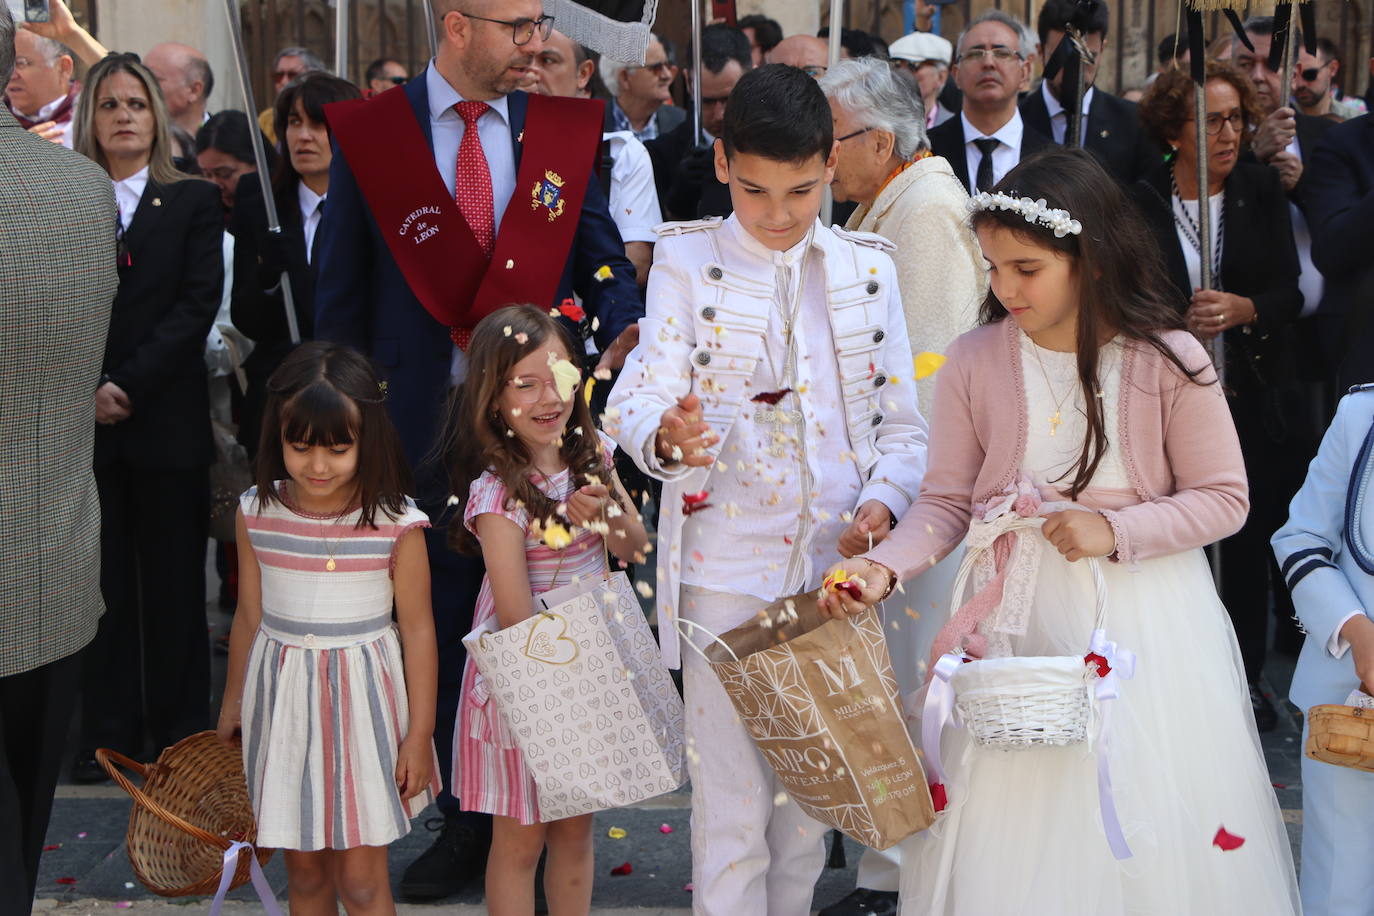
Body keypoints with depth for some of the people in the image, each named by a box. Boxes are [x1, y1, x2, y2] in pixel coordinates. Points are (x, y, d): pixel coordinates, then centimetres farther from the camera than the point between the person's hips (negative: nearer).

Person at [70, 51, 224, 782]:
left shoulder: (192, 202, 5)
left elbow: (198, 304, -4)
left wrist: (129, 384, -12)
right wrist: (88, 388, -11)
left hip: (168, 419, -1)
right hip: (87, 421, 1)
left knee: (174, 582, 5)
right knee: (103, 581, 3)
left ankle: (180, 728, 14)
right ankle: (108, 731, 10)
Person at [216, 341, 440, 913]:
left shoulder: (395, 524, -13)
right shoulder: (257, 513, -3)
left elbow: (417, 630, -6)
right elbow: (250, 615, 9)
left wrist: (419, 734, -5)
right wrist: (233, 702, 19)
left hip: (362, 703, -3)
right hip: (282, 698, 3)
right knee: (303, 870, 13)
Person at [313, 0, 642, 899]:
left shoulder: (564, 129, 2)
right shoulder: (372, 131, -1)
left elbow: (603, 258, 4)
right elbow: (343, 288, 2)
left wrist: (625, 325, -18)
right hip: (424, 418, 0)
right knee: (448, 626, 11)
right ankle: (467, 819, 25)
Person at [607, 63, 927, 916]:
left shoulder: (867, 266, 8)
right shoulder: (686, 260, 1)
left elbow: (904, 419, 8)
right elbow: (644, 398, -10)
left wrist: (883, 502, -12)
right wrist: (667, 436, -34)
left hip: (837, 563, 3)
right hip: (726, 566, -3)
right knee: (732, 809, -3)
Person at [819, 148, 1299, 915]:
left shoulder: (1168, 362, -9)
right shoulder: (976, 362, -4)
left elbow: (1223, 498, -3)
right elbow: (947, 501, 0)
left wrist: (1116, 531, -17)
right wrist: (887, 566, -17)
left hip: (1142, 617, -1)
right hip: (1017, 615, 2)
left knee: (1143, 831, 5)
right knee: (1007, 835, 6)